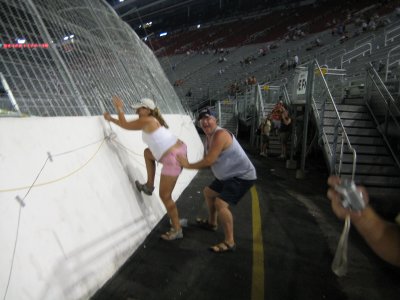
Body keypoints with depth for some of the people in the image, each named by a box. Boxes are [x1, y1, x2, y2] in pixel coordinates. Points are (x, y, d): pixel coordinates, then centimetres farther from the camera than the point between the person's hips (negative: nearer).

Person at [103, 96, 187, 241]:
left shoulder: (146, 120, -10)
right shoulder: (151, 121, 18)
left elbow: (125, 125, 0)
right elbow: (127, 124, 26)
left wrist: (119, 108, 11)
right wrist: (111, 119, 26)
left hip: (174, 158, -10)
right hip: (179, 150, 10)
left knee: (165, 196, 2)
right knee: (148, 153, 27)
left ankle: (177, 230, 12)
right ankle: (149, 186, 31)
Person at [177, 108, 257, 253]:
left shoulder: (220, 135, -25)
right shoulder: (208, 138, 7)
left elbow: (210, 160, -28)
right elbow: (207, 160, 7)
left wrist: (188, 165, -16)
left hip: (242, 176, -11)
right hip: (228, 176, 11)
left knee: (220, 204, -23)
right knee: (208, 192, 24)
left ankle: (229, 242, -7)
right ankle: (211, 223, 44)